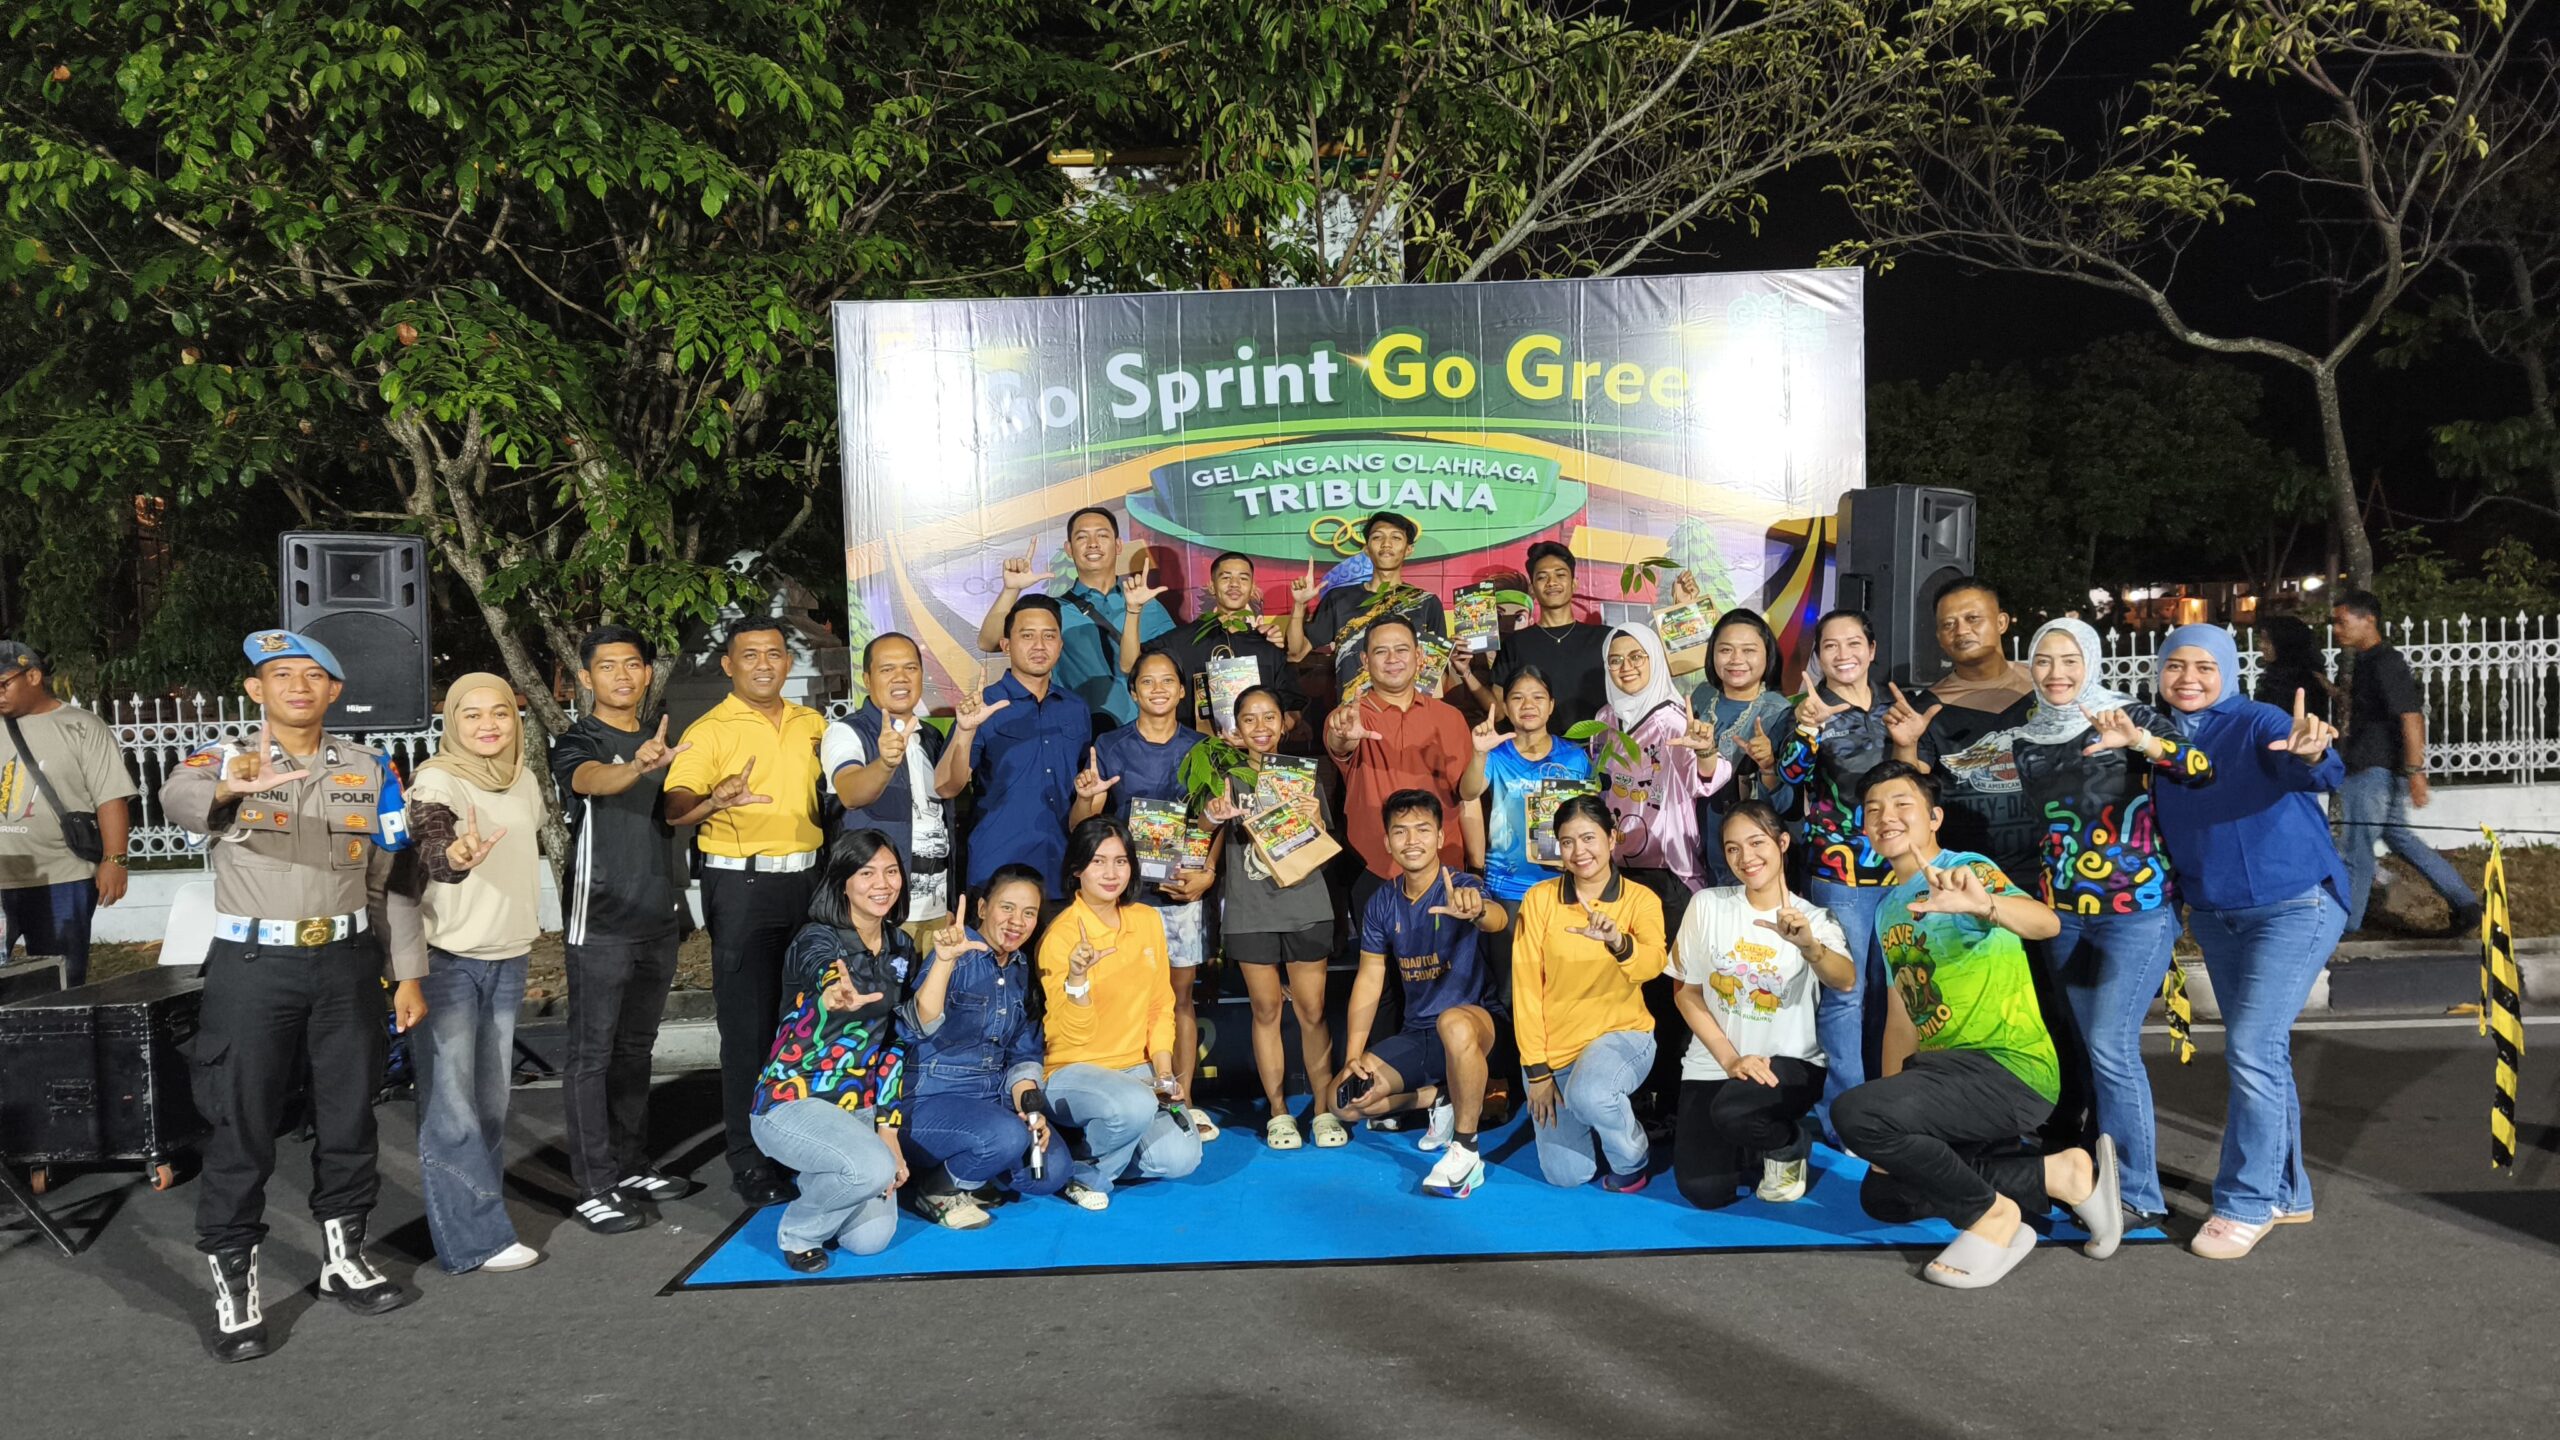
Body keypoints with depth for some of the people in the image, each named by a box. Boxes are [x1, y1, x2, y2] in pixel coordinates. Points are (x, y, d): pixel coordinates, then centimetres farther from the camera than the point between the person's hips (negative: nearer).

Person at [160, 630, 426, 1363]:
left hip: (347, 965, 3)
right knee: (241, 1129, 2)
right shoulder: (225, 760, -3)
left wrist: (408, 974, 5)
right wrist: (226, 789, -52)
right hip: (253, 967, -3)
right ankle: (234, 1284, 16)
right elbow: (176, 796, -28)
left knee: (348, 1117, 12)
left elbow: (394, 882, 9)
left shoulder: (372, 770, 6)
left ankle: (344, 1258, 30)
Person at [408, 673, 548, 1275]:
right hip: (446, 959, -6)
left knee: (492, 1099, 13)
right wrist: (454, 856, -55)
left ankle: (476, 1209, 25)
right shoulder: (436, 781, -13)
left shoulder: (524, 779, 7)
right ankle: (475, 1238, 1)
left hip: (508, 959, 7)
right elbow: (429, 847, -33)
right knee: (451, 1102, -3)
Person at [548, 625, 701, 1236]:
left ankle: (632, 1166, 24)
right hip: (600, 920, -6)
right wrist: (636, 766, -53)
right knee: (592, 1054, -3)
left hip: (658, 916, 7)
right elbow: (591, 780, -32)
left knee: (636, 1048, 14)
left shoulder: (660, 740, 13)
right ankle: (594, 1188, 1)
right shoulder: (577, 742, -8)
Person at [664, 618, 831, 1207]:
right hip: (742, 885, -5)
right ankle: (749, 1159, 9)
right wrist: (717, 799, -39)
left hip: (807, 878, 5)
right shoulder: (710, 730, -6)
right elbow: (675, 806, -19)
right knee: (749, 1022, -1)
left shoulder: (812, 723, 11)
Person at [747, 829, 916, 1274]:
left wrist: (889, 1129, 0)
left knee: (871, 1238, -4)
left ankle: (818, 1188, 28)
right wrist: (839, 998, -66)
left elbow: (895, 1041, 7)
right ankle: (798, 1232, -1)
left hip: (858, 1108, 6)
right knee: (873, 1169, -32)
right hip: (791, 1102, -6)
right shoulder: (815, 940, -15)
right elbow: (831, 981, -41)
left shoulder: (901, 947, 4)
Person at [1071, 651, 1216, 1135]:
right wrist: (1085, 797, -21)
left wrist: (1208, 873, -10)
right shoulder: (1109, 747, 3)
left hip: (1184, 888, 1)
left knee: (1181, 995, 5)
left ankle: (1183, 1101, 12)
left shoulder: (1200, 749, 6)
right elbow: (1080, 825, 1)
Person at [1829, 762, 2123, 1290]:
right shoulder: (1889, 908, 14)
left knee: (1853, 1112, -28)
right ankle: (2062, 1174, 10)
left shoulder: (1965, 869, -11)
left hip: (2009, 1068, -10)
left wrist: (1982, 904, -55)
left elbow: (2045, 922, -32)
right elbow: (1904, 1013, 17)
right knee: (1882, 1197, 14)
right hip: (1945, 1069, 10)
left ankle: (1992, 1214, -6)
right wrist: (1889, 1136, 11)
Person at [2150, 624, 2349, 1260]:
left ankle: (2246, 1204, -1)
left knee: (2252, 1049, -12)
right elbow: (2161, 826, 8)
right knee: (2260, 1051, 14)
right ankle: (2286, 1193, 27)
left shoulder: (2257, 723, -16)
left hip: (2294, 907, -6)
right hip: (2215, 916, 7)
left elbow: (2317, 774, -32)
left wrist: (2311, 756, -56)